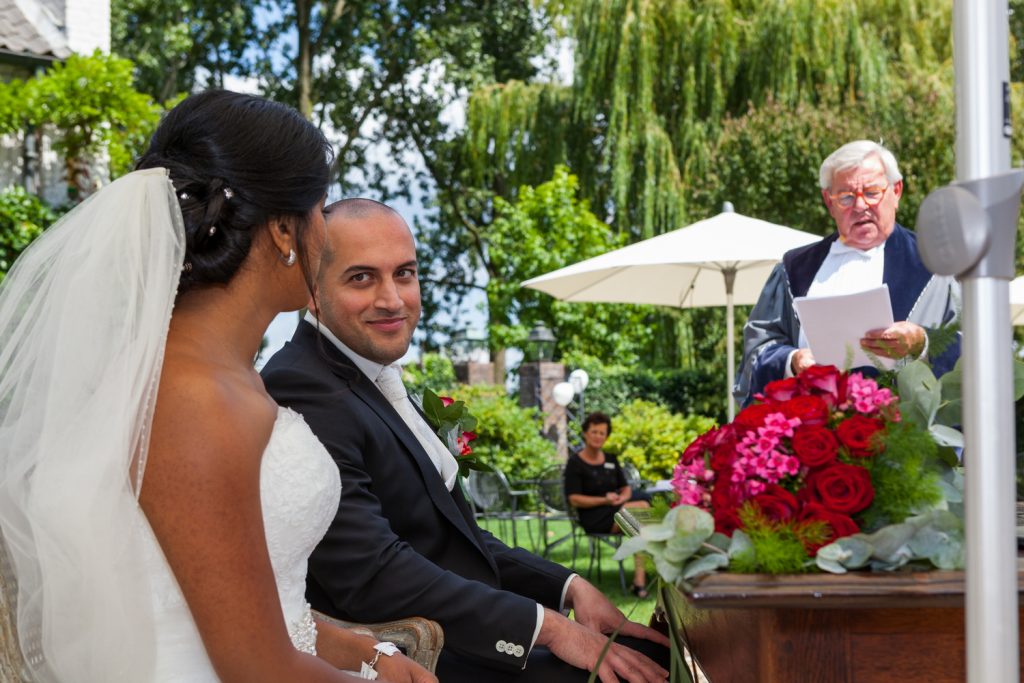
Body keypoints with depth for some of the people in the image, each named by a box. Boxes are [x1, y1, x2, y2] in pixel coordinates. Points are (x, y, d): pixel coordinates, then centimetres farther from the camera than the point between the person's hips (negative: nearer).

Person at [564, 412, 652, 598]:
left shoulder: (611, 460, 18)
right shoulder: (575, 462, 0)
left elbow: (626, 488, 19)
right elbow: (574, 500, -7)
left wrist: (623, 498, -6)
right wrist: (604, 500, -16)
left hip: (617, 510, 6)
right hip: (593, 518, -6)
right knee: (642, 508, -28)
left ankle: (639, 579, -33)